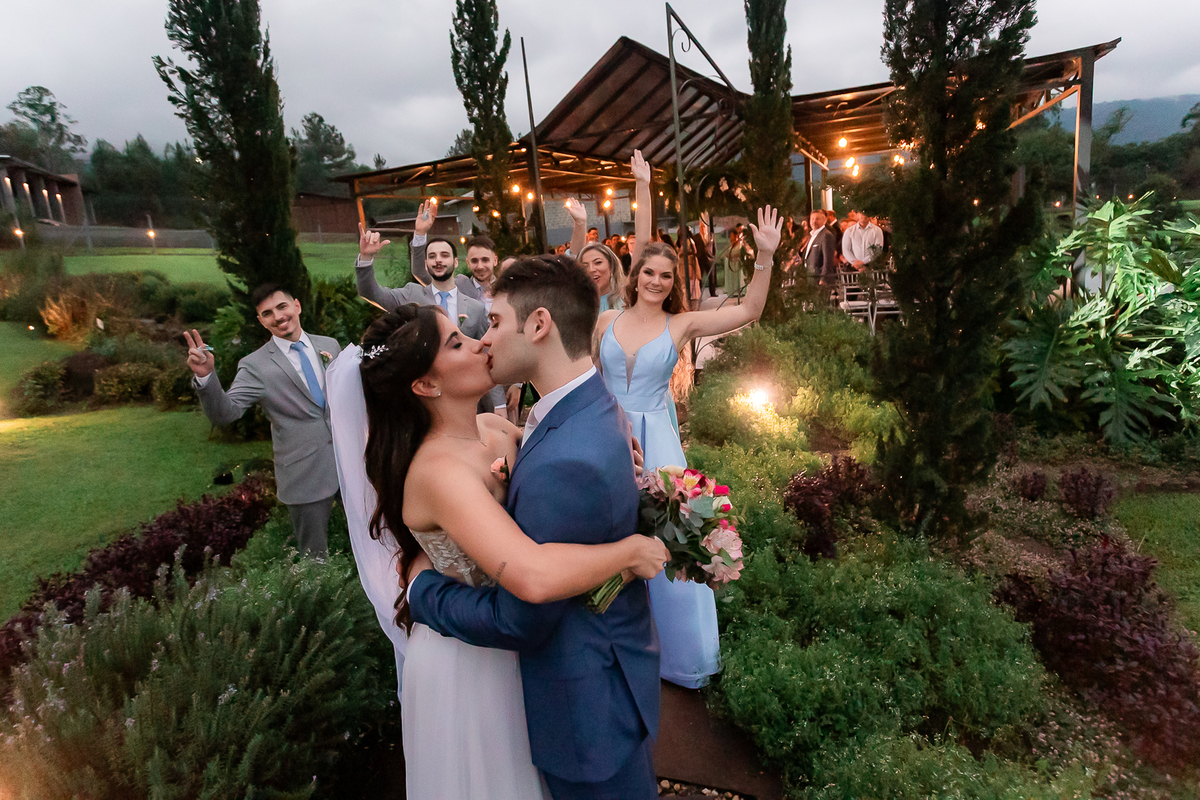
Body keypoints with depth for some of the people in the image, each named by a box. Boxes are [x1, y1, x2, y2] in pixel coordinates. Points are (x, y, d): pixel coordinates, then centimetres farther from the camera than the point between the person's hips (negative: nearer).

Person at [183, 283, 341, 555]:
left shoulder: (329, 345, 4)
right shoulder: (256, 366, -8)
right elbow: (224, 413, -15)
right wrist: (205, 377, -32)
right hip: (305, 477, -3)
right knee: (315, 557, 11)